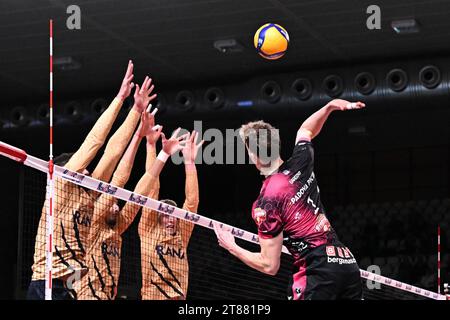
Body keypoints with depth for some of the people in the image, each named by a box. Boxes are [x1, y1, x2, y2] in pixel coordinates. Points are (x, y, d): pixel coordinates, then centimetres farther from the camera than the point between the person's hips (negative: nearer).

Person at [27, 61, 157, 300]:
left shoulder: (88, 195, 13)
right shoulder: (59, 187, -4)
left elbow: (114, 148, 12)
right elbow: (94, 141, -7)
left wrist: (137, 109, 11)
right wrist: (120, 98, -7)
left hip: (76, 288, 7)